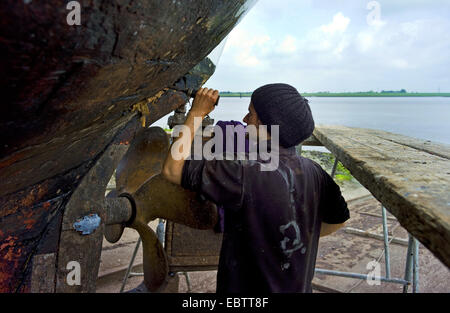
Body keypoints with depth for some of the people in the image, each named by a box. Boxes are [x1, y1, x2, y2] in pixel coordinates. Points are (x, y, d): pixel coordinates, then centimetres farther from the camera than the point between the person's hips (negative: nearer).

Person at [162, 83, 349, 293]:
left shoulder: (245, 175, -31)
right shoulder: (314, 172, -11)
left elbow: (172, 170, -25)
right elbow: (337, 220, 5)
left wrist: (196, 113, -17)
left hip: (246, 289, -6)